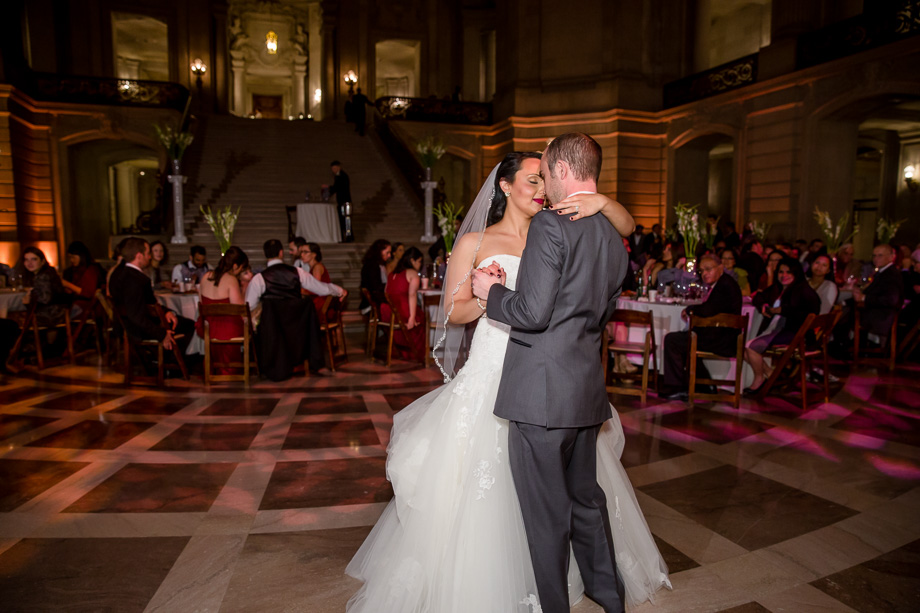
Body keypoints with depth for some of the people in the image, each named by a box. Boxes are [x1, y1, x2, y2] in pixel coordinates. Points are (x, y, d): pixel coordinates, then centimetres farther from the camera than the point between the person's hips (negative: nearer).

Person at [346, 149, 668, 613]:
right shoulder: (475, 243, 3)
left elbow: (626, 227, 5)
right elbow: (454, 312, 1)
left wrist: (601, 201, -15)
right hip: (492, 372, -3)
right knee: (479, 489, 2)